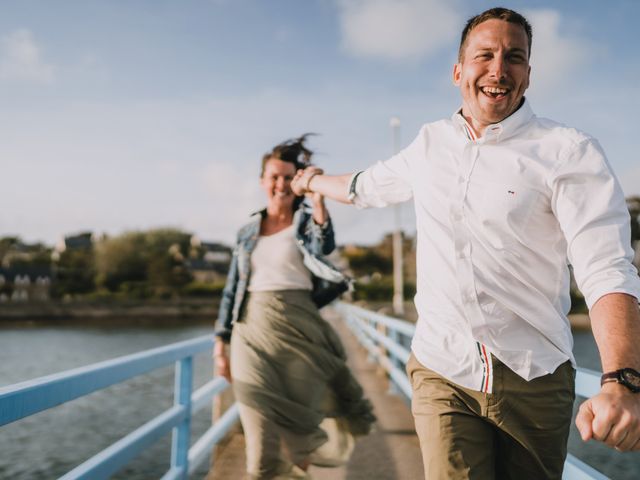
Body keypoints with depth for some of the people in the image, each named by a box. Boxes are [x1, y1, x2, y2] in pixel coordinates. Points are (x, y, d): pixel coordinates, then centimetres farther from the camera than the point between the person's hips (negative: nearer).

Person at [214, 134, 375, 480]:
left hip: (298, 326, -1)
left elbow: (323, 246, -17)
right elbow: (232, 289, 13)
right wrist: (221, 342, 7)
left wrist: (316, 196, -25)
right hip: (253, 328, 1)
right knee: (260, 431, -2)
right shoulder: (248, 233, 13)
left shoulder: (306, 221, 7)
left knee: (302, 419, 2)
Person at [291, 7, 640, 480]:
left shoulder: (570, 152, -7)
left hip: (534, 379, -2)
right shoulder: (429, 145, 7)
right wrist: (315, 181, 45)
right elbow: (367, 186, 27)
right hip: (443, 372, 2)